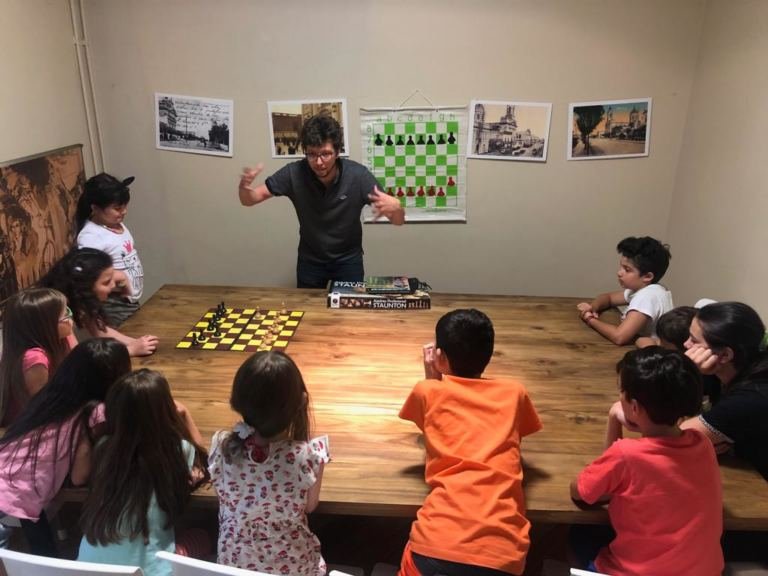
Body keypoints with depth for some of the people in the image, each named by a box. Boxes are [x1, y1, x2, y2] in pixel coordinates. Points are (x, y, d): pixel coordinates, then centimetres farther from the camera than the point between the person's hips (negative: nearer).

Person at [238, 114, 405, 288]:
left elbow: (399, 220, -22)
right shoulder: (294, 173, -22)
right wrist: (244, 187, -37)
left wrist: (395, 207, -46)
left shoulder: (358, 175, -26)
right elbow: (248, 200, -13)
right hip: (309, 259, 1)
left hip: (348, 259, -1)